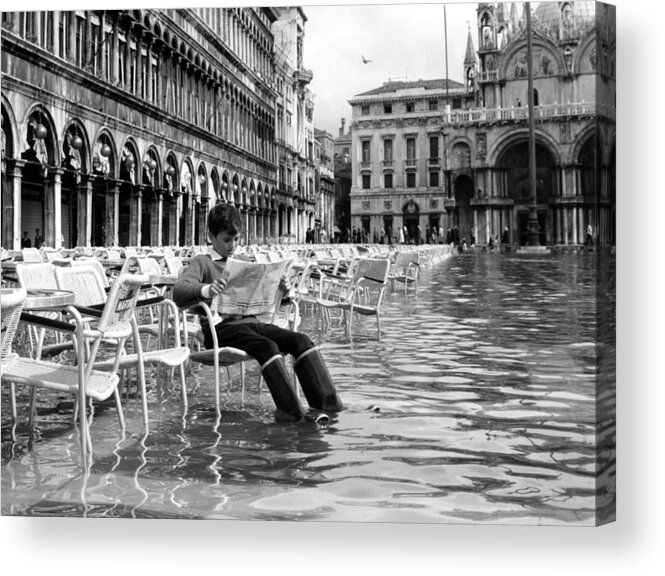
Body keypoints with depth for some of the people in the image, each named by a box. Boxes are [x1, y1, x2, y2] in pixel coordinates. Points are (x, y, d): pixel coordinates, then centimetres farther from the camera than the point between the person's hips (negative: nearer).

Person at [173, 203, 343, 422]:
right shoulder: (202, 262, 5)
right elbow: (179, 290, -13)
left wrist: (281, 289, 1)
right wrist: (206, 290, -34)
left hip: (251, 322, 6)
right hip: (221, 327, -6)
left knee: (300, 339, -15)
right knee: (267, 346, -33)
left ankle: (325, 400, -20)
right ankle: (291, 409, -34)